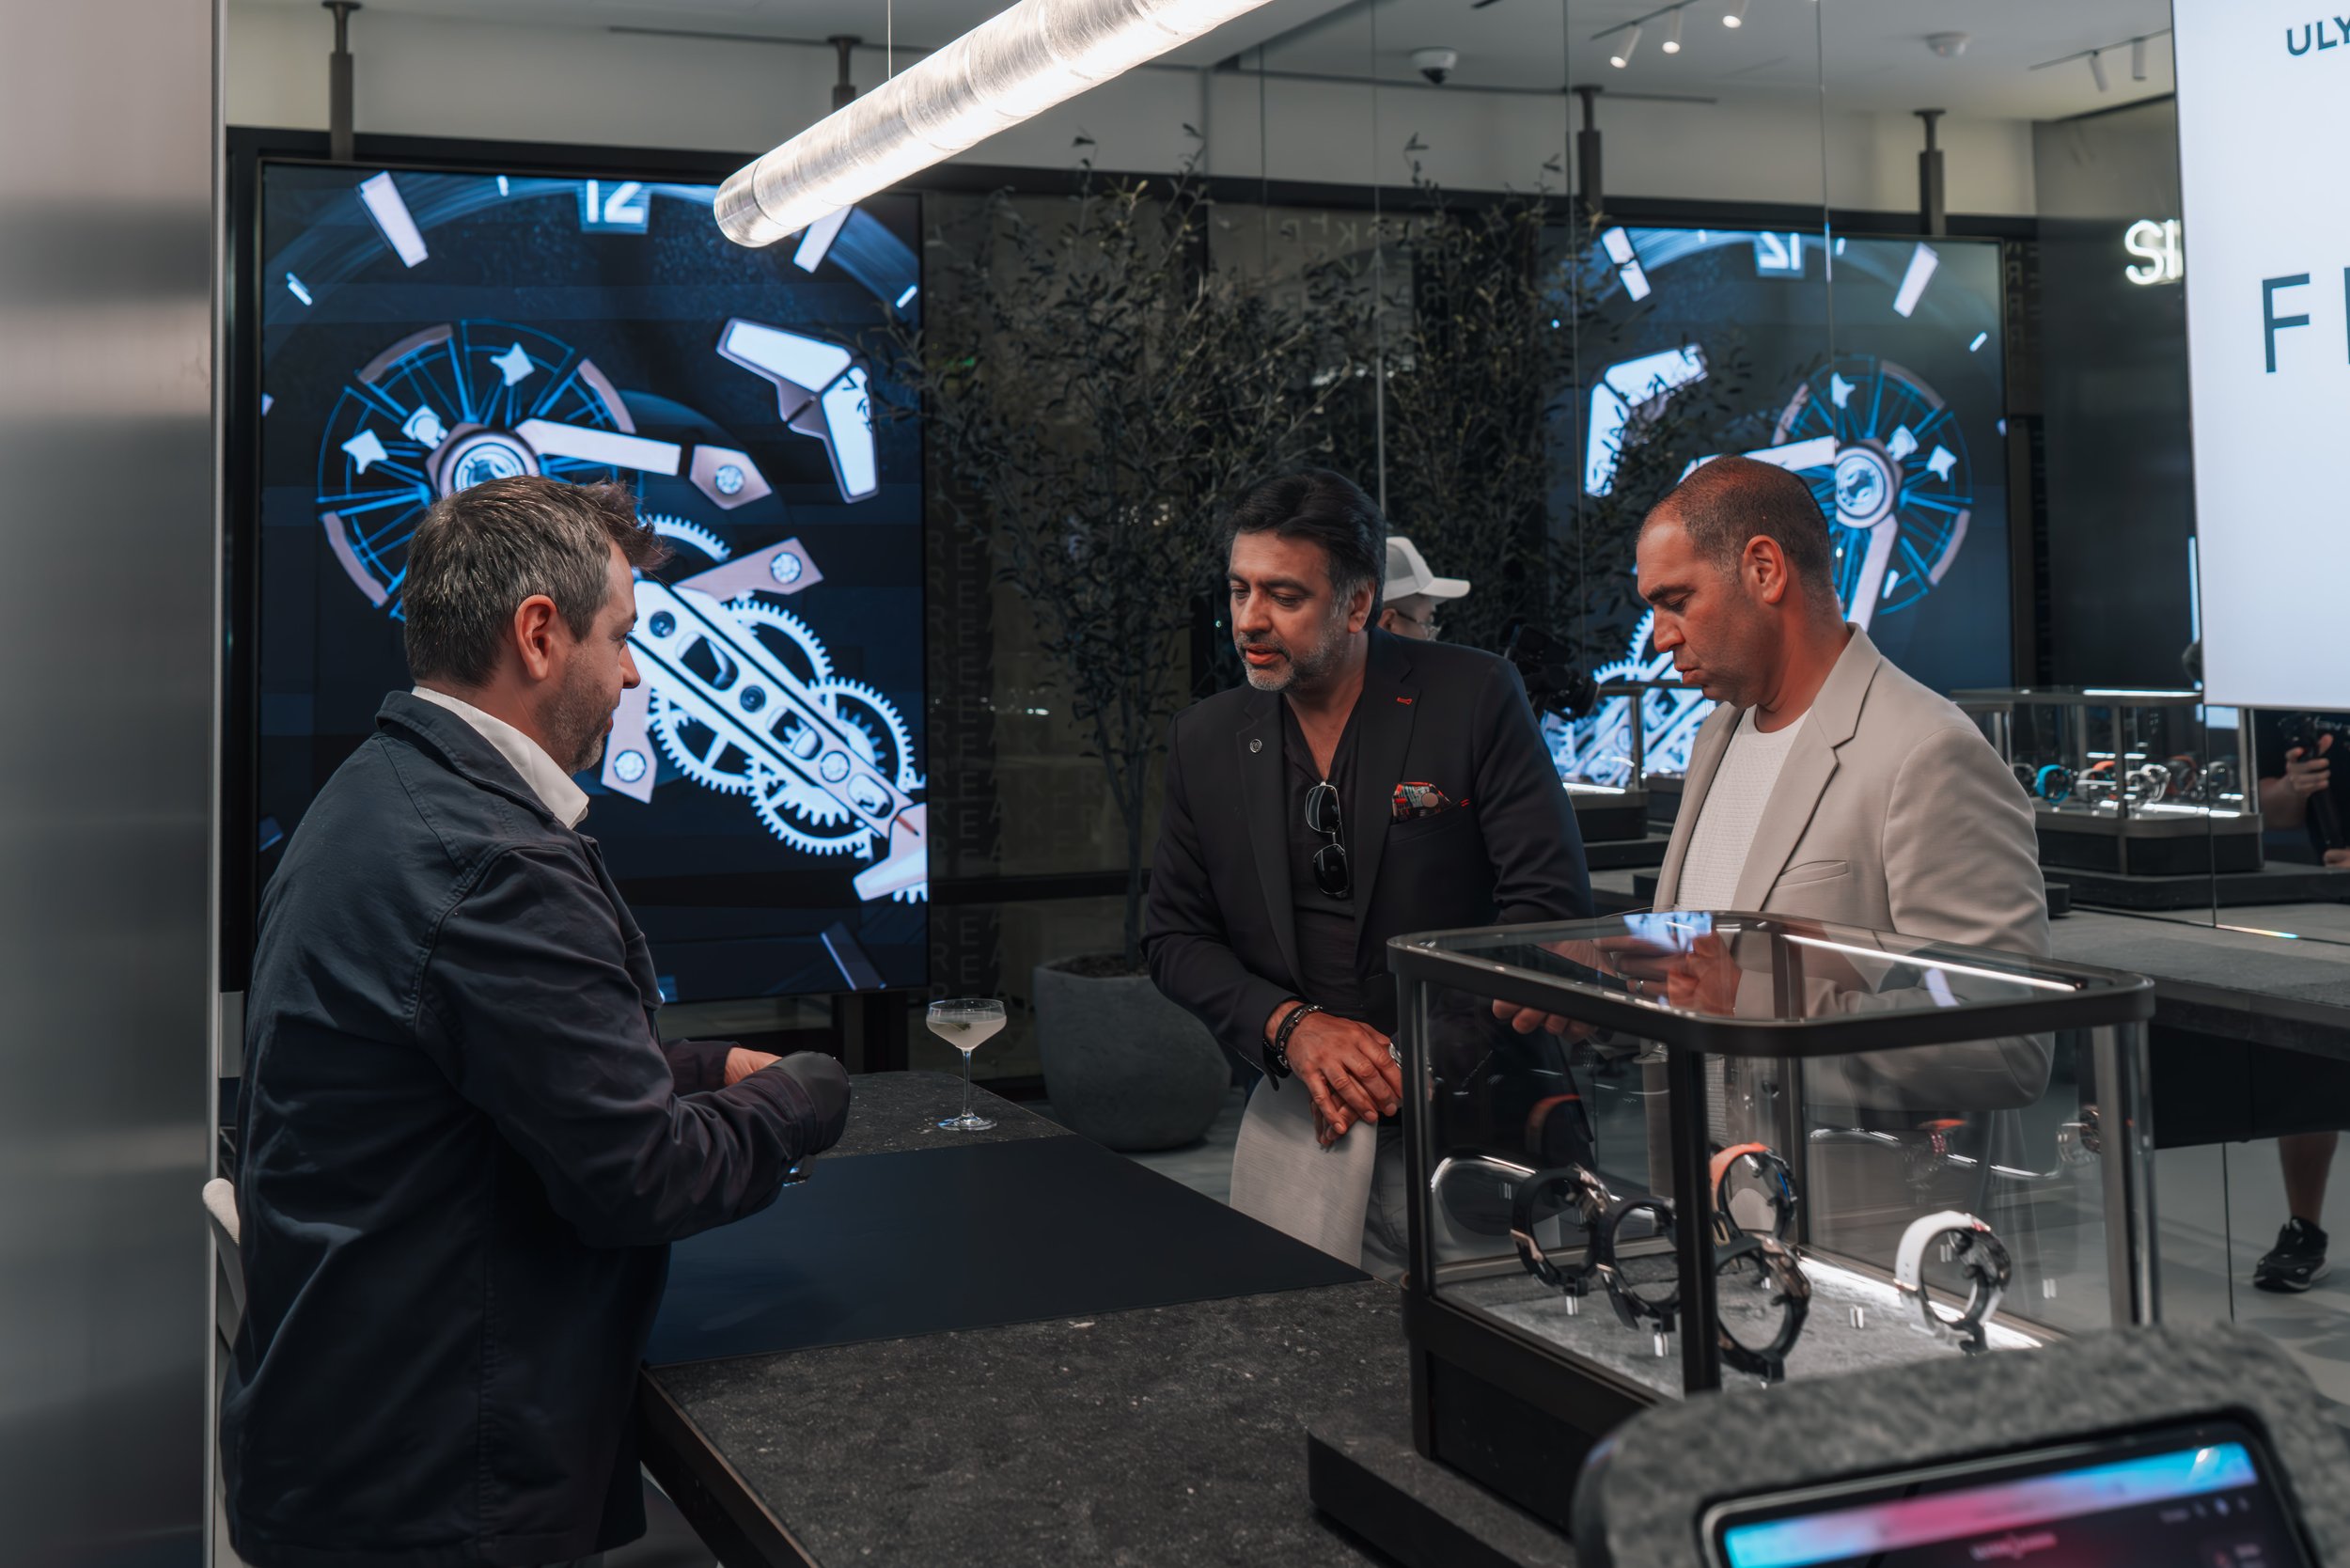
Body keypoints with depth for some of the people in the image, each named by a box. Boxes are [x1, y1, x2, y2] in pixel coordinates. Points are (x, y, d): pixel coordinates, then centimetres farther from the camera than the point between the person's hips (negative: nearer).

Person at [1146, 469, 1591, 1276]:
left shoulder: (1474, 697, -6)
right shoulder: (1205, 740, 6)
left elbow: (1551, 898, -8)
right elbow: (1175, 939, 9)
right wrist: (1291, 1027, -9)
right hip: (1297, 1125, 3)